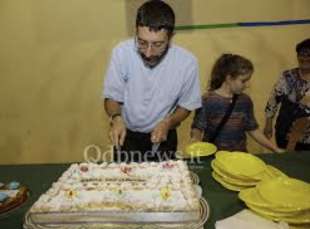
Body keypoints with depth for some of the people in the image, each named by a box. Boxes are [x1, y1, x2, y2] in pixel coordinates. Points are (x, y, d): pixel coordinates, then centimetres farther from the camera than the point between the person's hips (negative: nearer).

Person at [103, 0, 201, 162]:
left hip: (162, 137, 1)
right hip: (126, 135, 0)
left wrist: (168, 123, -25)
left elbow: (186, 105, -7)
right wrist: (116, 118, -31)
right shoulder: (121, 52, -23)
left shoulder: (187, 62, -22)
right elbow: (112, 97, -11)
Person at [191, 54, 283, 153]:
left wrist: (275, 149, 9)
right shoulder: (207, 100, -9)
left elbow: (253, 129, 12)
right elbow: (197, 128, -5)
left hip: (239, 155, 3)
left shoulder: (245, 101, 4)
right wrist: (196, 139, -25)